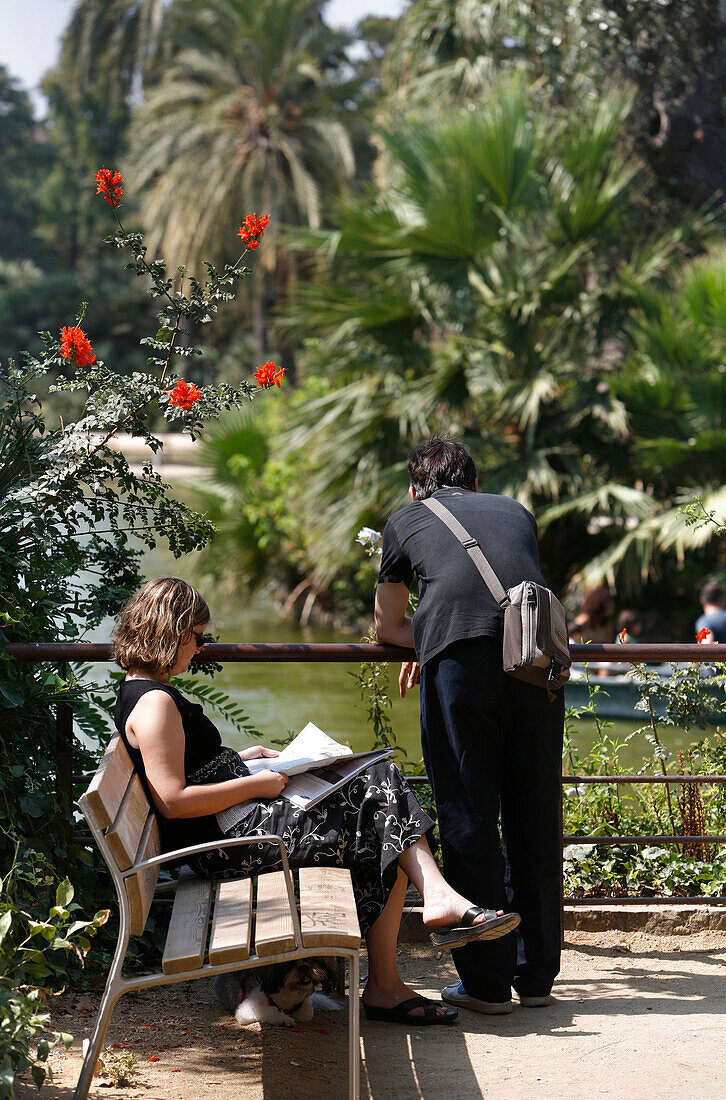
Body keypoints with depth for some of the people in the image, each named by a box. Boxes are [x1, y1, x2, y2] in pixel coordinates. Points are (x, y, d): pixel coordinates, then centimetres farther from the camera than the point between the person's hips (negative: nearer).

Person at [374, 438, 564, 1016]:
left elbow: (387, 627, 33)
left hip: (461, 664, -3)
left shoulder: (405, 521, 26)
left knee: (468, 817, 3)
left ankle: (487, 982, 5)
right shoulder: (516, 512, 33)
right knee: (535, 817, 10)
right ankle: (537, 974, 19)